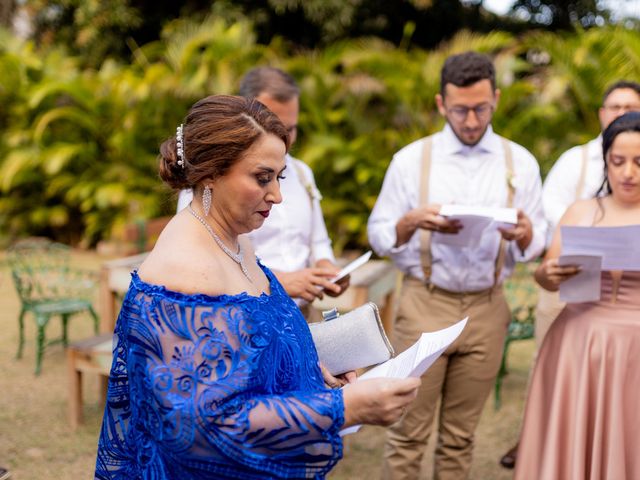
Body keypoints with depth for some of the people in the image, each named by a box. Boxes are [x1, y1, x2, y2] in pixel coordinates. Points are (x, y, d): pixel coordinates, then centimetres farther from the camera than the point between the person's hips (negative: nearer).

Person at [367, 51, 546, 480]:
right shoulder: (411, 160, 0)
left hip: (487, 309, 2)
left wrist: (524, 232, -17)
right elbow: (379, 235, 2)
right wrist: (414, 220, -18)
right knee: (409, 431, 1)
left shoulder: (520, 163, 5)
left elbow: (536, 244, 7)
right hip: (424, 304, -1)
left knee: (460, 435, 10)